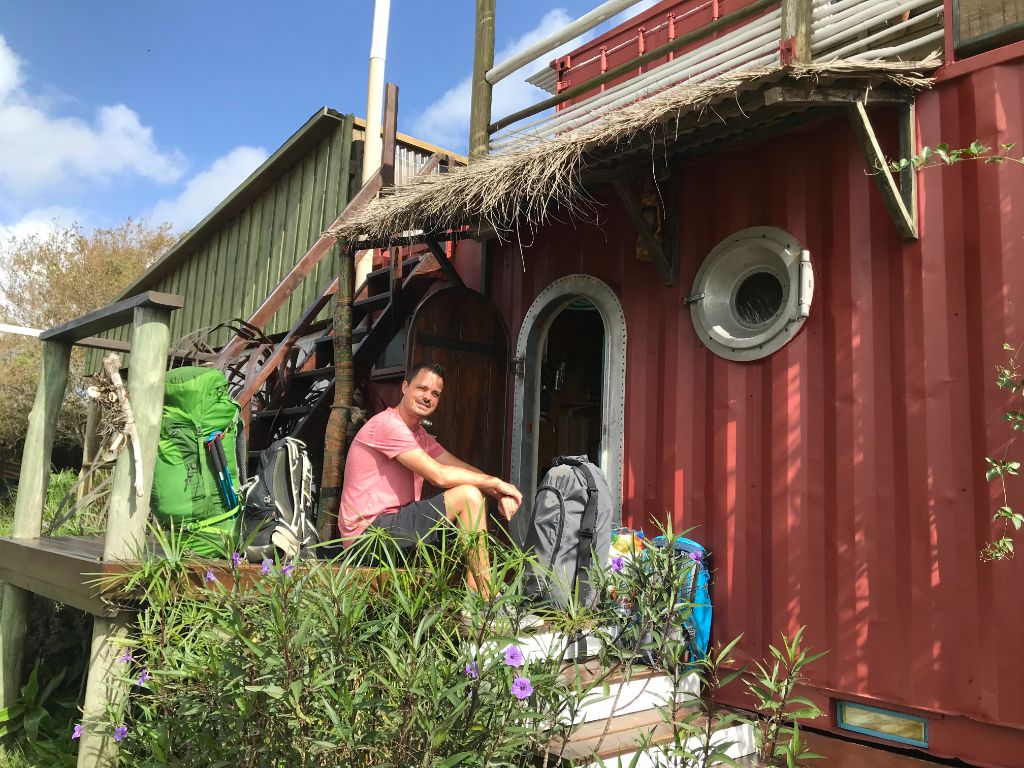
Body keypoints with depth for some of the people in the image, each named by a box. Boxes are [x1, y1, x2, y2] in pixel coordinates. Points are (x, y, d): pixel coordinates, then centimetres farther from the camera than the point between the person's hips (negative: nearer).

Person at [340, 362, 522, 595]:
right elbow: (439, 475, -20)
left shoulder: (419, 434, 18)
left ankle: (473, 596, 0)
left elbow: (461, 468, 12)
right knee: (468, 496, -16)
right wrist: (496, 482, -11)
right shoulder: (387, 424, -14)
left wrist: (499, 493, -5)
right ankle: (485, 599, -11)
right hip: (369, 530, -10)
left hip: (392, 523, 10)